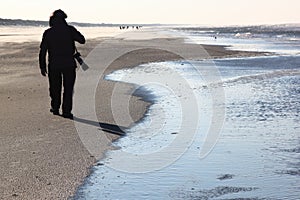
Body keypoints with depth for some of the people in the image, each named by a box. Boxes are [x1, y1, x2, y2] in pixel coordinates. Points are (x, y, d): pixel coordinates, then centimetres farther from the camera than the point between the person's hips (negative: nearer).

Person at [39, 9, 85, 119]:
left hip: (54, 65, 1)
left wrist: (42, 67, 6)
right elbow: (82, 40, 4)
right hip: (69, 64, -1)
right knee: (68, 88, 5)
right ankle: (66, 111, 3)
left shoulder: (48, 33, 0)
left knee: (55, 87, 17)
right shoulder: (70, 30, -5)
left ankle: (55, 108, 25)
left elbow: (42, 51, -1)